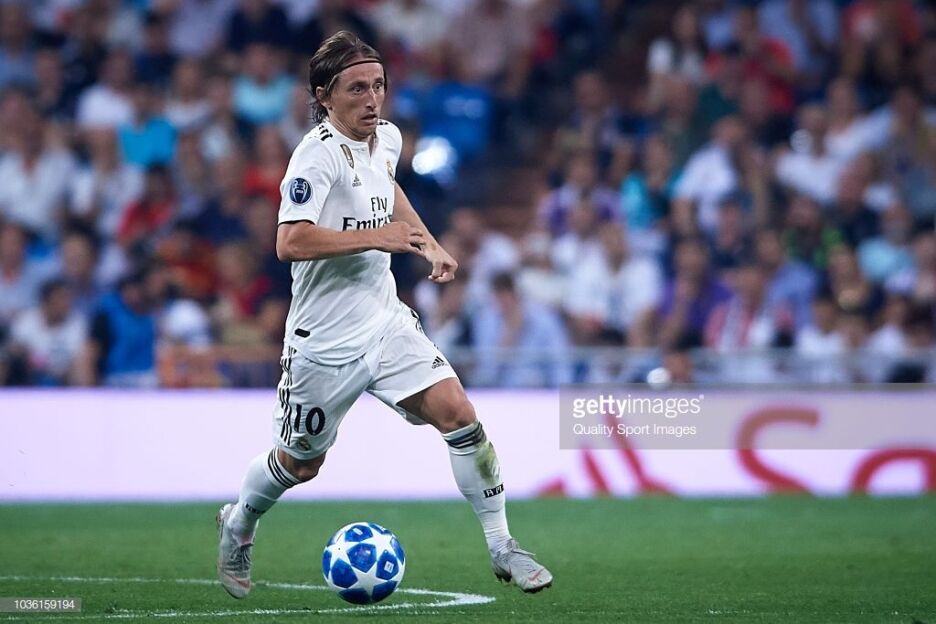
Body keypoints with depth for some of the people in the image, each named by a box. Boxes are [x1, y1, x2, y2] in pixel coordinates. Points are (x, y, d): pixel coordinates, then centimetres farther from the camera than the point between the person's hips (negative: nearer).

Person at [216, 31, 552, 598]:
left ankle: (502, 546, -3)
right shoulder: (319, 153, -20)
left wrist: (428, 243, 20)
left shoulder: (388, 138, 5)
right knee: (301, 462, 9)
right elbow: (290, 241, -32)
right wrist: (376, 236, -31)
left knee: (458, 413, -11)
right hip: (326, 338, -6)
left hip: (387, 322, 6)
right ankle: (238, 525, 40)